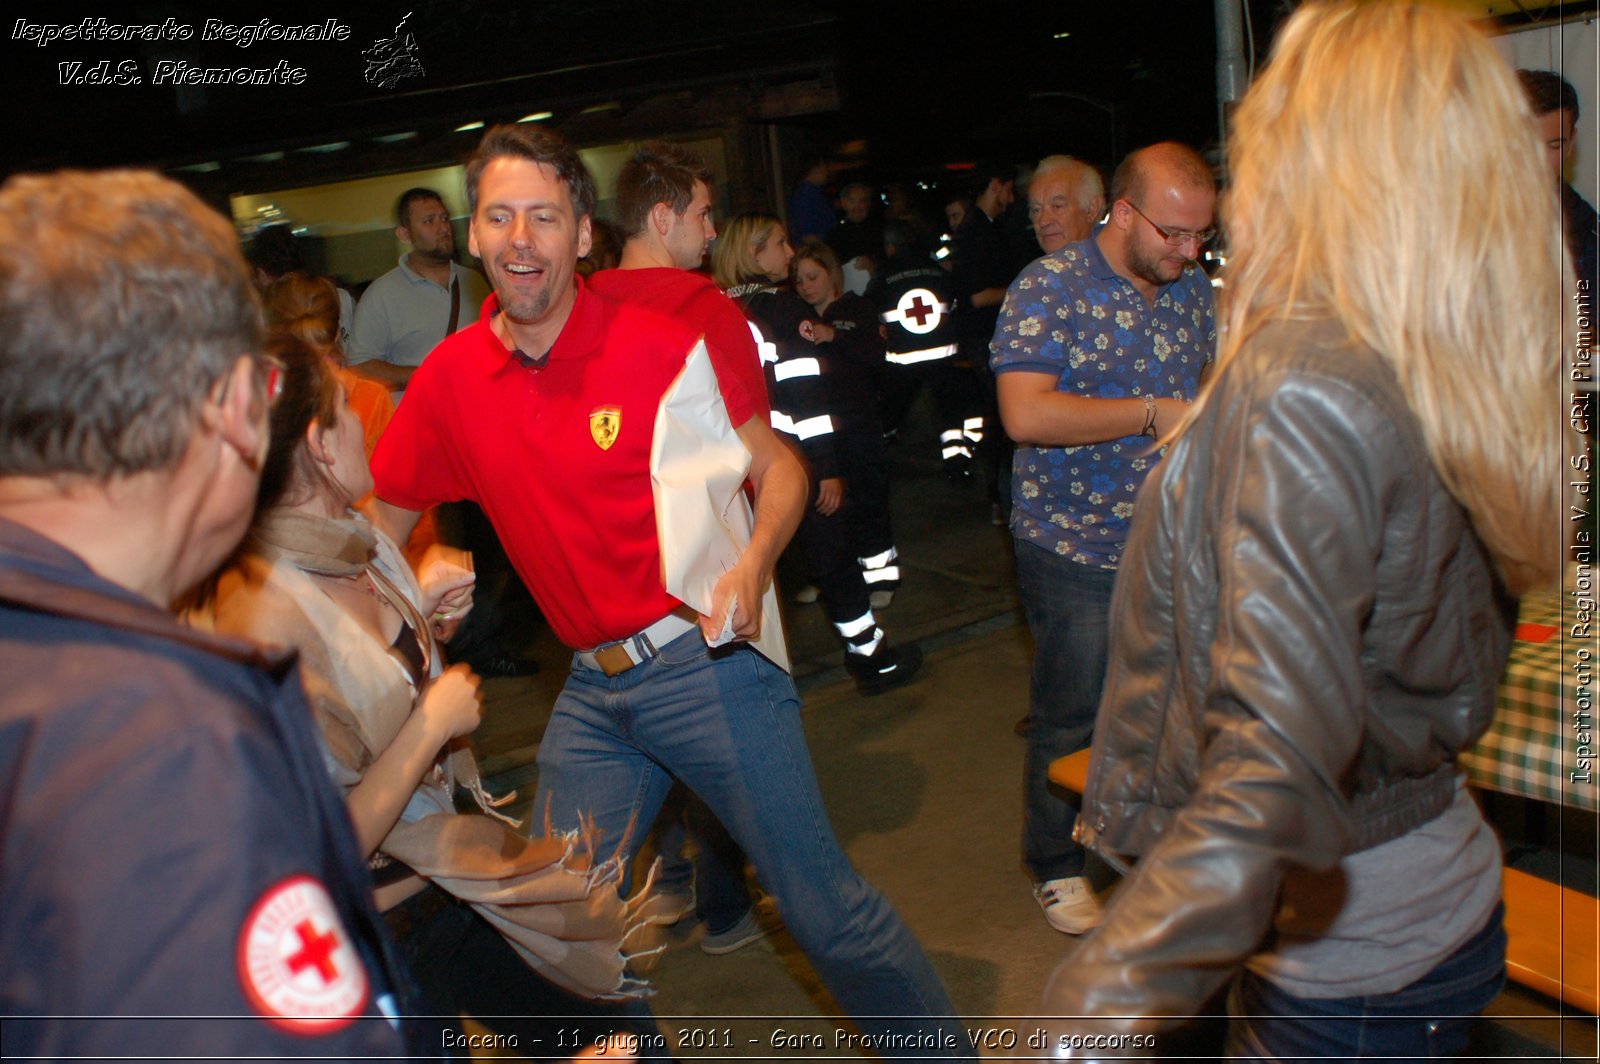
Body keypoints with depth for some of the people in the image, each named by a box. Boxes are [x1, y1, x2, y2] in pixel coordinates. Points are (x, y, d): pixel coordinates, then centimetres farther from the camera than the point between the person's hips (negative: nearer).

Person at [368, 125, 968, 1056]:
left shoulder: (655, 342, -8)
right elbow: (375, 523, 15)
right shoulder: (450, 380, 3)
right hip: (593, 691, 5)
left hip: (707, 660, -4)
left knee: (829, 913, 0)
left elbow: (778, 468, -5)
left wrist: (754, 566, -23)